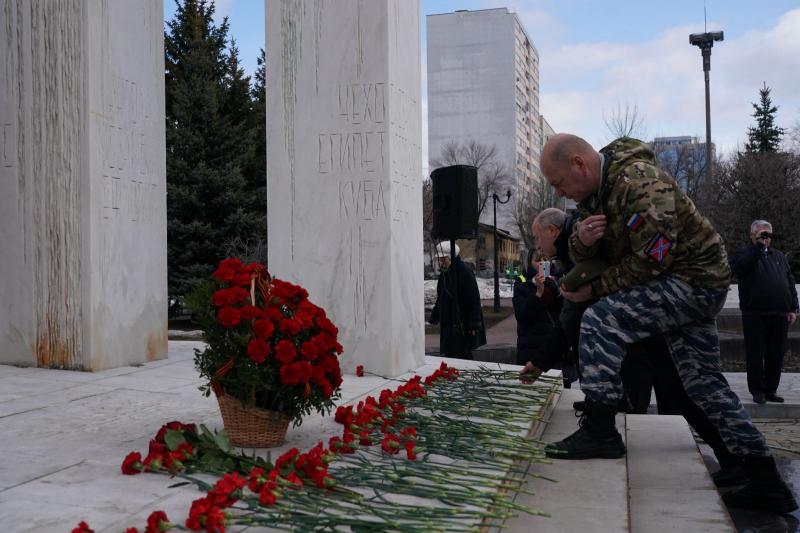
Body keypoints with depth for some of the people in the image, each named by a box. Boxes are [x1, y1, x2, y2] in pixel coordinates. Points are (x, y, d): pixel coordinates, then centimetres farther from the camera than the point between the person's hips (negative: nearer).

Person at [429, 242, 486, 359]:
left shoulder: (464, 272, -15)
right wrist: (435, 316, 22)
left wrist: (473, 324, -20)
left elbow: (474, 300, -18)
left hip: (462, 324, -9)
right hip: (447, 322, 9)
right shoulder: (444, 273, 13)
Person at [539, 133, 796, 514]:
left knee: (600, 319, -23)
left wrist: (595, 290, -18)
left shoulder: (640, 182, -24)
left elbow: (649, 261, -26)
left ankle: (599, 432, -18)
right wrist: (581, 238, -17)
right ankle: (767, 485, 19)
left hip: (694, 279, -10)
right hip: (683, 283, 10)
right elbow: (581, 255, 7)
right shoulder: (596, 189, 7)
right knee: (702, 382, 12)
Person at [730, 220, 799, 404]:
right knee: (755, 355, 0)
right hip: (755, 315, -5)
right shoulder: (743, 254, 4)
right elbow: (740, 268, -20)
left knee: (776, 356, 7)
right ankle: (757, 391, 8)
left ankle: (771, 390, 17)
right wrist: (758, 245, -17)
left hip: (780, 315, 5)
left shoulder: (779, 256, 20)